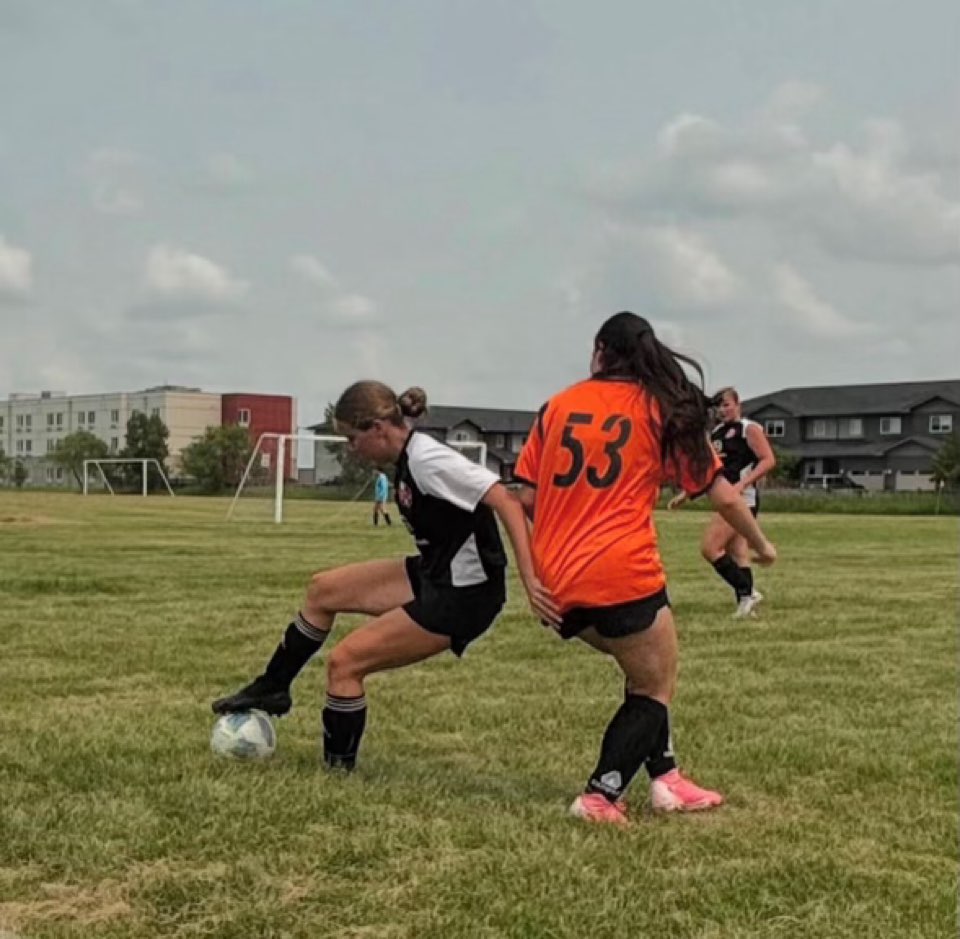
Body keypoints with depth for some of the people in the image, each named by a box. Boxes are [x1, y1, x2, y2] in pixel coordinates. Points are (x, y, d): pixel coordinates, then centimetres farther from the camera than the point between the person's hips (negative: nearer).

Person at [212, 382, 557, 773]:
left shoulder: (426, 459, -23)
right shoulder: (409, 459, 5)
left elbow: (505, 501, -29)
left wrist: (530, 580, -35)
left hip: (461, 596, -9)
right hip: (434, 576, 9)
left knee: (344, 662, -6)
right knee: (323, 589, 13)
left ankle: (339, 770, 9)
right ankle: (272, 689, 28)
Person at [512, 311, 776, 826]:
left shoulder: (558, 405, 12)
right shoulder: (664, 410, 6)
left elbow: (526, 498, 10)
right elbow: (724, 496, 7)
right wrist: (760, 544, 24)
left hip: (555, 581, 5)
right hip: (622, 575, -5)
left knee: (642, 666, 24)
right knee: (655, 687, 13)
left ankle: (662, 777, 21)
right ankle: (600, 796, 1)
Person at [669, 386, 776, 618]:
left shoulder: (749, 429, -5)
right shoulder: (715, 433, 18)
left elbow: (769, 460, -14)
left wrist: (742, 483, -24)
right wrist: (684, 494, 20)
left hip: (742, 498, -8)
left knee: (709, 548, -14)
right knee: (737, 556, 6)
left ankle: (747, 592, -7)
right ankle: (746, 605, 8)